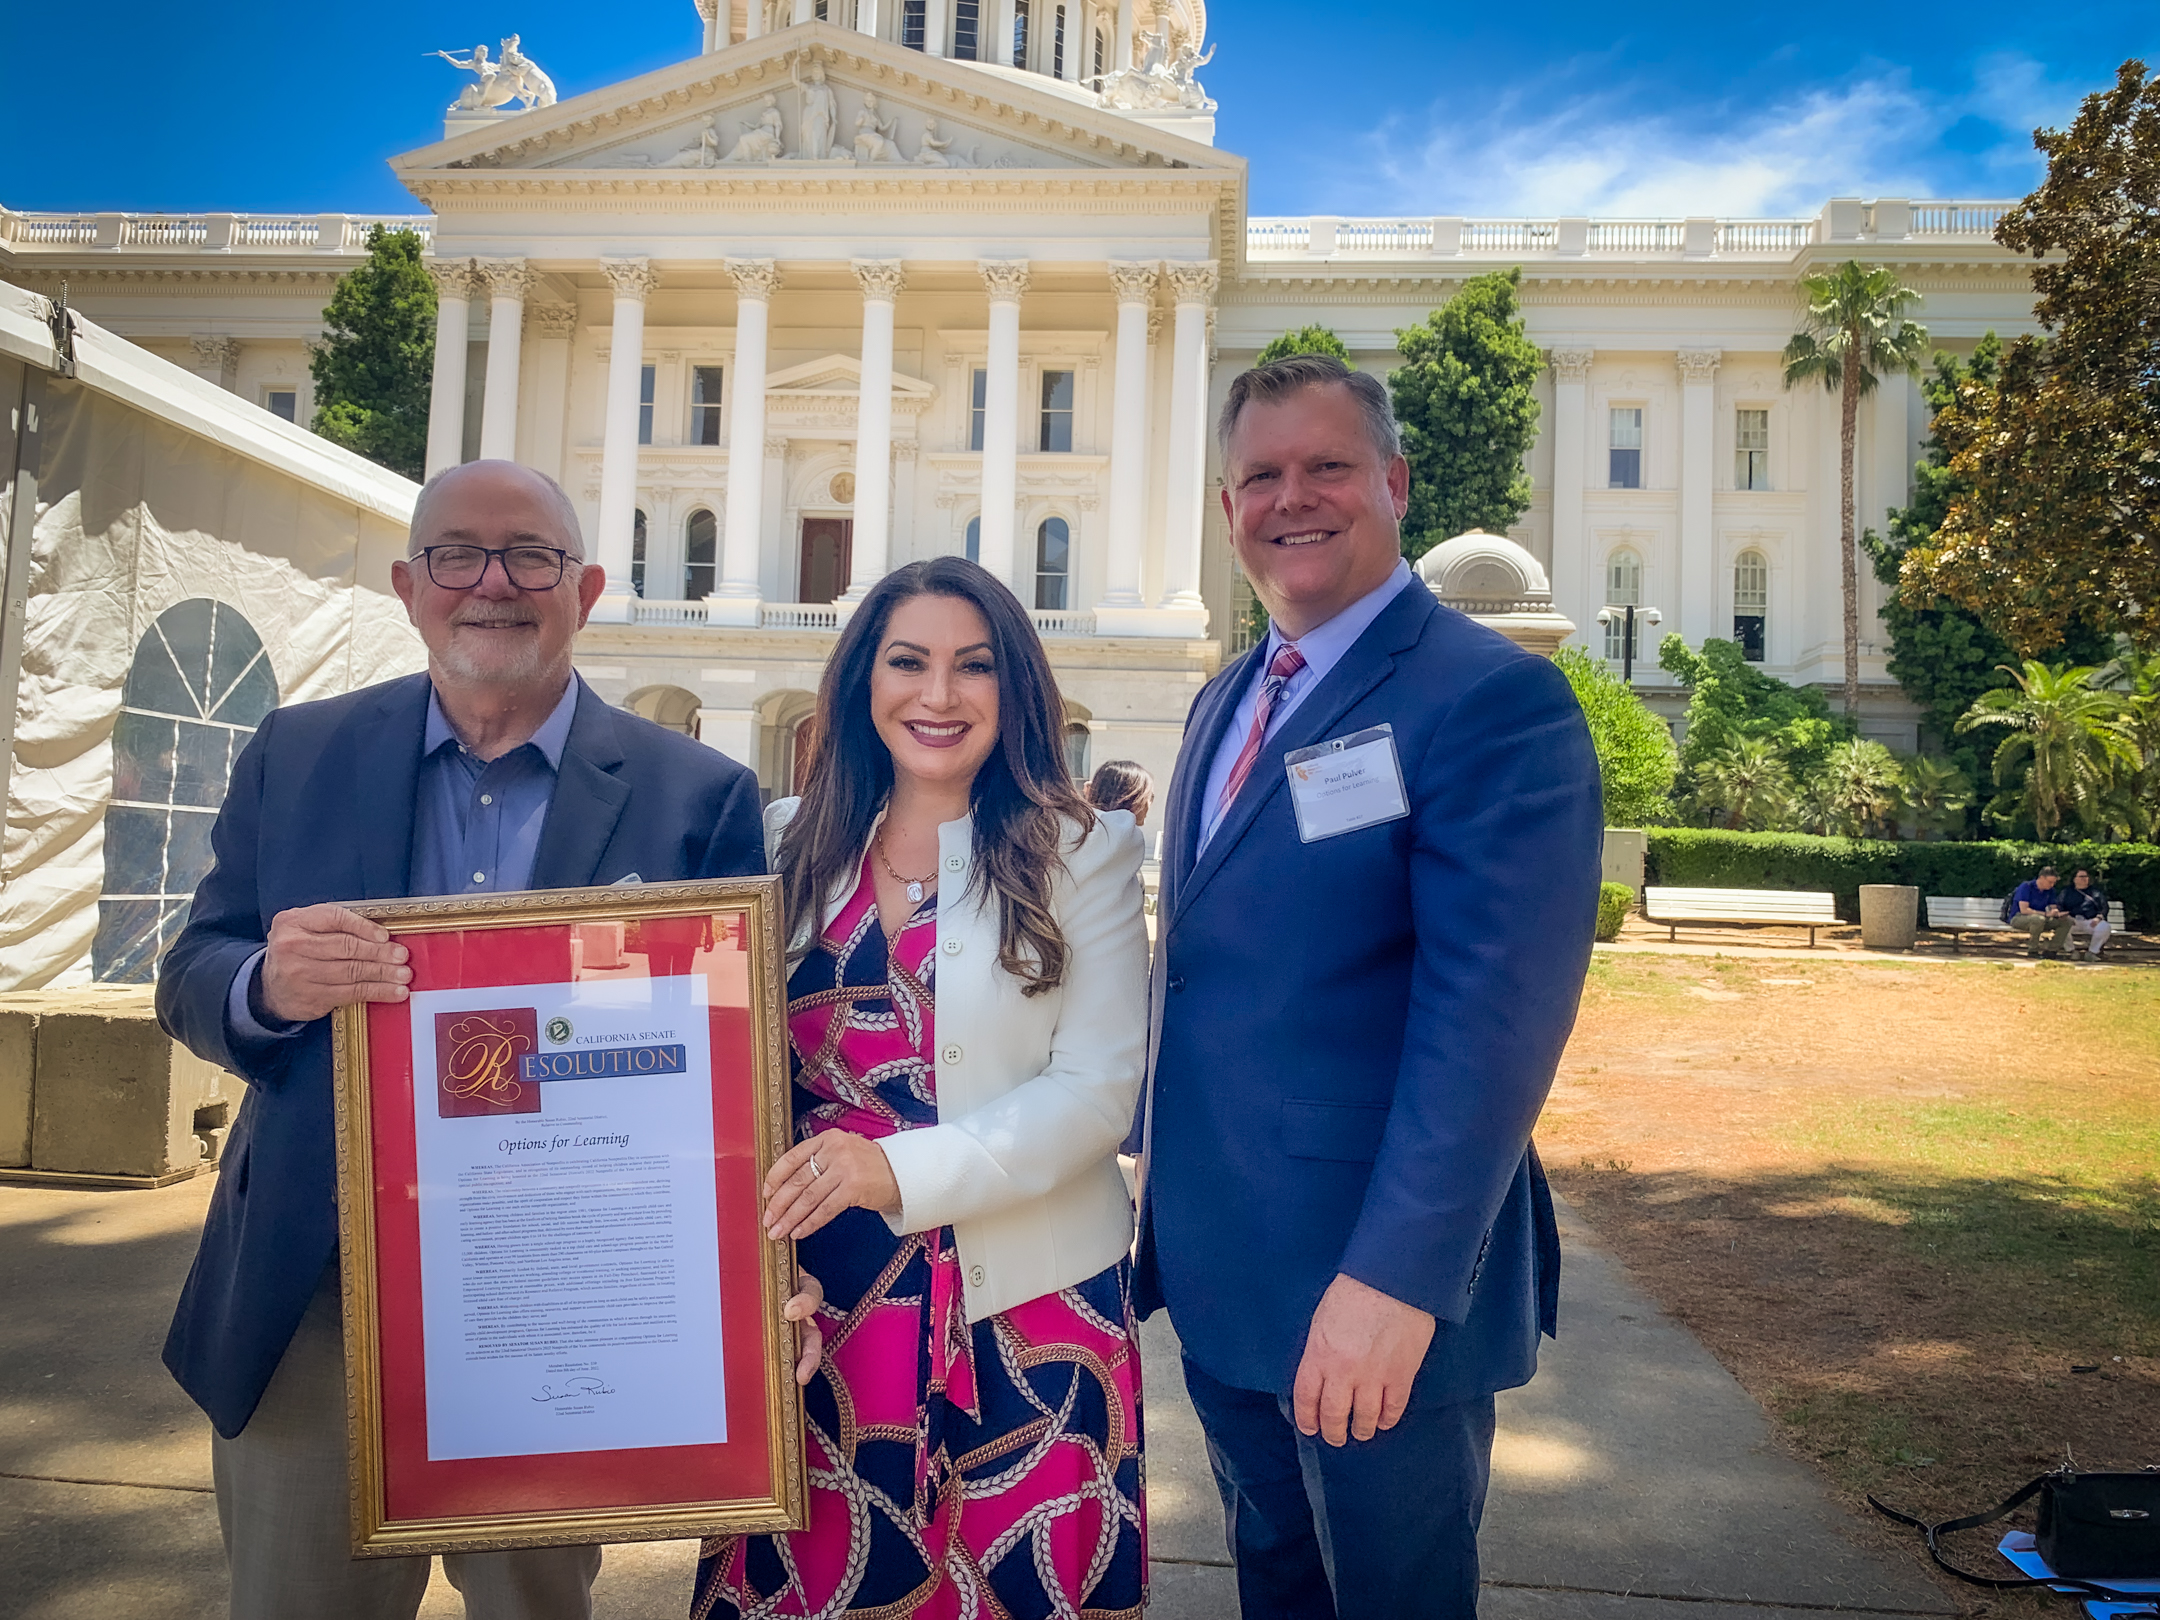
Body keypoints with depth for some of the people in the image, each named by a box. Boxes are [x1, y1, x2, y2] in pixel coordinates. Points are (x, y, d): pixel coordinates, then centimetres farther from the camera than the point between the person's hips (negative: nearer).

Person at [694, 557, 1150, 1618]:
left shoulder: (1081, 852, -3)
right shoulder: (792, 845, 6)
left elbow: (1097, 1088, -9)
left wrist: (902, 1170, -21)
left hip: (1024, 1304, -2)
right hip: (818, 1299, 3)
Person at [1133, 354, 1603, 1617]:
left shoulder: (1495, 697, -15)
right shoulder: (1225, 704, 10)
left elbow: (1495, 1010, -24)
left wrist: (1398, 1276, -27)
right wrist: (1171, 1202, 14)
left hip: (1380, 1287, -7)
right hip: (1219, 1271, 7)